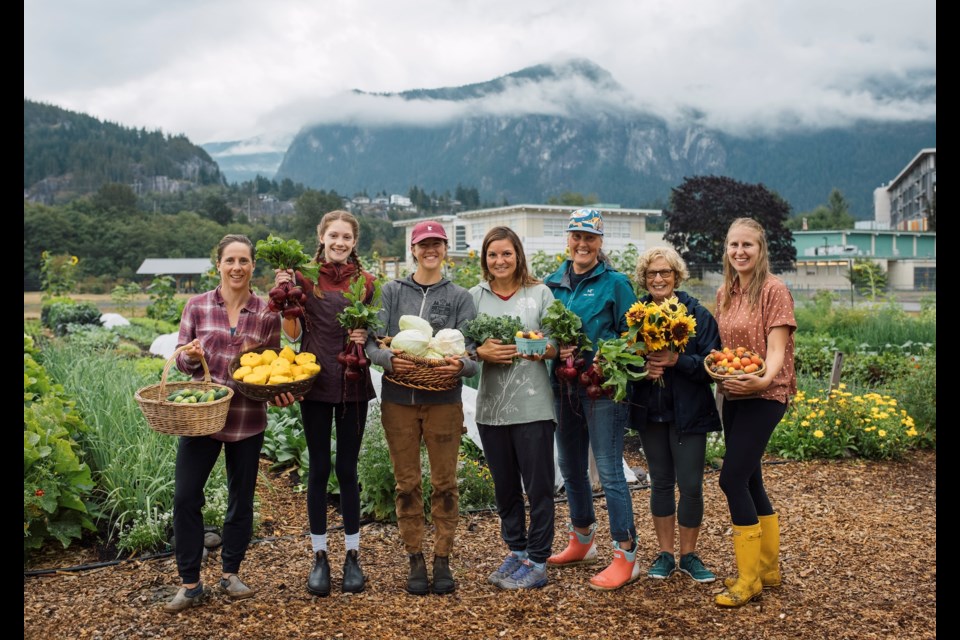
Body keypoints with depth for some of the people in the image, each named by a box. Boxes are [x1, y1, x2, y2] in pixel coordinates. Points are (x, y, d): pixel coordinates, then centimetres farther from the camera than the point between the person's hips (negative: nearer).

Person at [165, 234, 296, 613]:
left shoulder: (267, 315, 0)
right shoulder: (197, 306, 0)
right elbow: (181, 359, 3)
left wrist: (280, 393, -13)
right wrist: (191, 356, -19)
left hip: (247, 420, 0)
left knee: (242, 497, 11)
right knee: (185, 496, -1)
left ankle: (231, 573, 30)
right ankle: (190, 583, 15)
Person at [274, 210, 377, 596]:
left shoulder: (366, 281, 4)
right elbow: (294, 334, 0)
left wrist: (365, 339, -10)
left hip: (354, 384, 1)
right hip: (315, 383, 0)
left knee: (347, 469, 7)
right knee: (319, 469, 7)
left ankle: (352, 556, 19)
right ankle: (319, 557, 19)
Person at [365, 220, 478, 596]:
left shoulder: (460, 297, 6)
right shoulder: (392, 291, 7)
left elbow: (471, 349, -2)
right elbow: (372, 341, -1)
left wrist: (461, 365, -24)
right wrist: (388, 358, -22)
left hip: (444, 401, 0)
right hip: (398, 400, 1)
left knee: (444, 481, 4)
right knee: (407, 483, 7)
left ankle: (443, 559, 18)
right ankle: (415, 560, 20)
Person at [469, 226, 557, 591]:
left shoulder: (540, 293, 1)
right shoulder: (475, 296, 6)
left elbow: (557, 346, 0)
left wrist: (538, 349, -19)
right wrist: (481, 353, -15)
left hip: (533, 405, -3)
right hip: (491, 406, 3)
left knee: (538, 486, 2)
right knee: (504, 485, 14)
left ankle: (537, 563, 14)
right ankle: (516, 551, 31)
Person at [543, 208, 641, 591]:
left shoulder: (615, 283, -5)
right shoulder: (553, 283, 10)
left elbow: (630, 336, -5)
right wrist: (555, 348, -8)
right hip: (564, 385, 6)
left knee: (609, 470, -4)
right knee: (570, 467, 17)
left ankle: (626, 556, 7)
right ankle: (581, 542, 35)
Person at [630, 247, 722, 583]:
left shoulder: (698, 314, -7)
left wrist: (677, 360, -24)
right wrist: (642, 368, -15)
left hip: (688, 413, -3)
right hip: (649, 412, 3)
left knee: (691, 485, 1)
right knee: (661, 482, 13)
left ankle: (689, 555, 21)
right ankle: (665, 554, 26)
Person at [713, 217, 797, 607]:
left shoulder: (774, 289, -9)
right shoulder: (724, 294, 11)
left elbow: (777, 348, -17)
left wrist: (763, 379, -34)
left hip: (764, 396, -7)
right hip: (733, 396, 7)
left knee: (732, 478, -11)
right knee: (749, 479, 13)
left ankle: (749, 578, 2)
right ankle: (769, 566, 28)